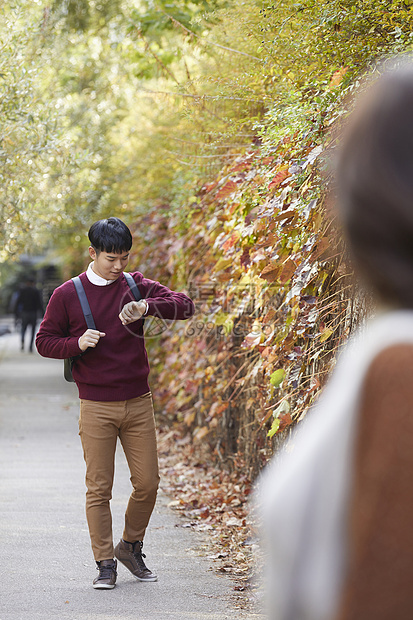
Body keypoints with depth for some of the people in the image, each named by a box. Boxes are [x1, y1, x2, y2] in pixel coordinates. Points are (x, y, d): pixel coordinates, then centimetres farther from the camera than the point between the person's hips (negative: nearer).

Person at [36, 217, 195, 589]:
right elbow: (45, 341, 4)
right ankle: (105, 564, 8)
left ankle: (131, 547, 26)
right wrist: (77, 343, -16)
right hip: (96, 407, -2)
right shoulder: (67, 295, -1)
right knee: (99, 488, -1)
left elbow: (184, 305, -4)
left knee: (147, 483, 5)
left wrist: (147, 307, -22)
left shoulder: (135, 286, 4)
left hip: (138, 403, 2)